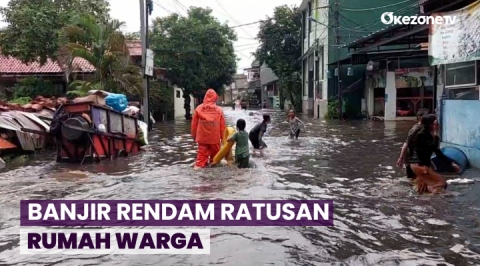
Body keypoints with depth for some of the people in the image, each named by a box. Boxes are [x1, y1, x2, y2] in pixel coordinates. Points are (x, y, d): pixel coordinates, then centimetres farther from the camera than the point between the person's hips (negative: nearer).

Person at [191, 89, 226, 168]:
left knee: (202, 154, 5)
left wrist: (194, 136, 14)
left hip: (202, 137, 1)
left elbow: (194, 124, 2)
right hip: (215, 138, 0)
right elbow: (222, 126, -3)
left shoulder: (199, 108, -4)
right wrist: (223, 138, 7)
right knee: (215, 155, 15)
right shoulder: (219, 110, -6)